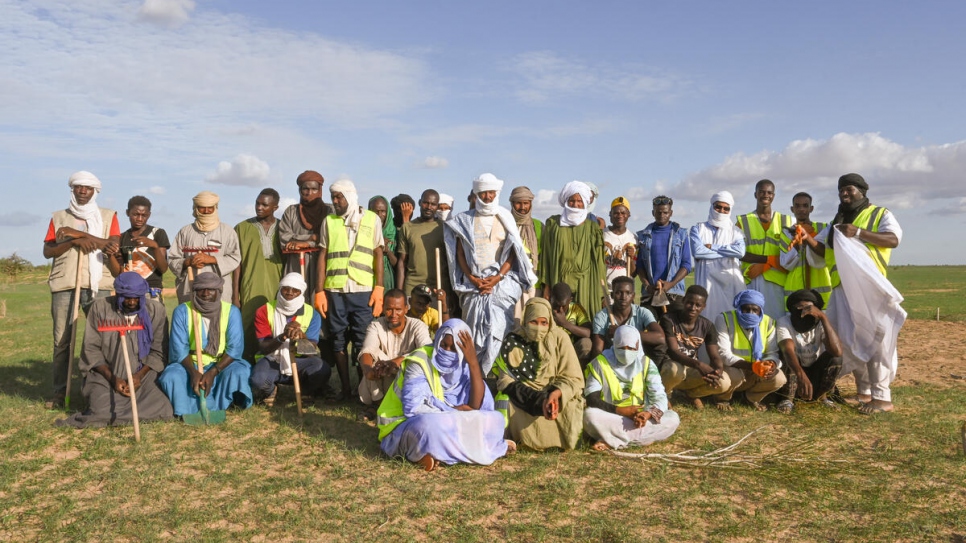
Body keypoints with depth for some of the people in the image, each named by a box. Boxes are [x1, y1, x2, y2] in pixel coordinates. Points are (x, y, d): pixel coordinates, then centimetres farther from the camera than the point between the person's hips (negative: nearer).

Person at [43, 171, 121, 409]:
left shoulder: (108, 216, 12)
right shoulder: (59, 217, 16)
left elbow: (115, 244, -5)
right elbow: (47, 251, 6)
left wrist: (77, 233, -8)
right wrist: (74, 241, -10)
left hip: (97, 284, -1)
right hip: (63, 284, 1)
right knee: (61, 339, 0)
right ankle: (59, 391, 6)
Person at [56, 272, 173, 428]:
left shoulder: (156, 310, 1)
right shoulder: (100, 307, -1)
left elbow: (158, 351, 2)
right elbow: (91, 348, -1)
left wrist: (139, 376, -13)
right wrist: (112, 378, -11)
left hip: (143, 375, 1)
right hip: (105, 374, -1)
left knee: (162, 409, -23)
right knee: (101, 409, -27)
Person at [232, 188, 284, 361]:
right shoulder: (242, 228, 7)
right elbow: (237, 263, 5)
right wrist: (235, 295, 1)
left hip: (277, 292, 1)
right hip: (251, 293, -1)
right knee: (250, 334, -4)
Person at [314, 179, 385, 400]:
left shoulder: (372, 219, 7)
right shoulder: (329, 221, 11)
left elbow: (378, 254, 5)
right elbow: (322, 256, 9)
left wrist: (379, 287, -4)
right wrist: (319, 291, 1)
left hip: (364, 290, -2)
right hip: (334, 290, 2)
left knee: (363, 340, -2)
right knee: (338, 340, 5)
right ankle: (345, 388, 13)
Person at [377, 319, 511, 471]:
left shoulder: (462, 367, 0)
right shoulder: (420, 361, -15)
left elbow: (476, 407, -11)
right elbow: (413, 408, -22)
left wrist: (473, 362, -16)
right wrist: (454, 411, -14)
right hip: (408, 425, -6)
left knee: (495, 419, -8)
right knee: (430, 425, -39)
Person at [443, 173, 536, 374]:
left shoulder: (505, 218, 10)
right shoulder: (464, 220, 11)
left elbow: (513, 252, 5)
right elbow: (460, 254, 8)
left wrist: (498, 277, -8)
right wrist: (472, 278, -6)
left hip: (502, 281, -1)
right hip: (473, 283, 1)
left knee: (497, 329, -10)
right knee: (474, 332, -3)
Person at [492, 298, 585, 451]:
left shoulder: (559, 338, -2)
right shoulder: (513, 341, -4)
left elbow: (573, 378, -4)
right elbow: (506, 381, -11)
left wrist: (556, 393, -26)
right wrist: (539, 400, -26)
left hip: (556, 396, 1)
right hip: (522, 399, -1)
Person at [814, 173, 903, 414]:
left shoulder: (880, 214, 6)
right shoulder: (836, 222, 22)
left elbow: (893, 239, -10)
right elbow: (822, 249, 15)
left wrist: (859, 233, -20)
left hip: (870, 287, -6)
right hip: (842, 288, 6)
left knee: (874, 340, -9)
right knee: (847, 341, 7)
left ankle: (882, 397, -7)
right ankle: (864, 392, 16)